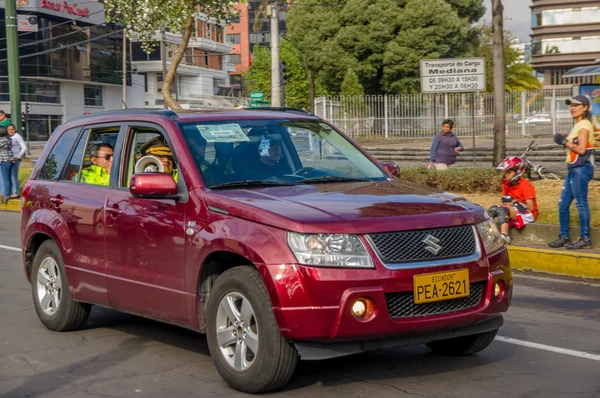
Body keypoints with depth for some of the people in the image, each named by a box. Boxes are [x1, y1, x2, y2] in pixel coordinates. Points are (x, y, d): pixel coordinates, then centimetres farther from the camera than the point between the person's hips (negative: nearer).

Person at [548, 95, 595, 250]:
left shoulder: (584, 125, -11)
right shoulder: (578, 125, 19)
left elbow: (581, 149, -20)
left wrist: (564, 142, -12)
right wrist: (564, 141, 3)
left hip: (581, 169, -10)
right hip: (573, 169, 10)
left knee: (581, 204, -6)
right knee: (563, 204, 11)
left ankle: (585, 239, -1)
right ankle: (564, 237, 18)